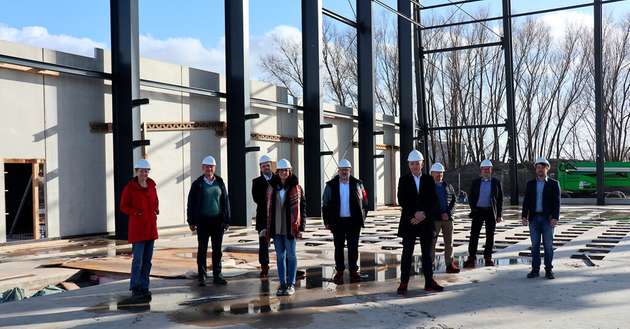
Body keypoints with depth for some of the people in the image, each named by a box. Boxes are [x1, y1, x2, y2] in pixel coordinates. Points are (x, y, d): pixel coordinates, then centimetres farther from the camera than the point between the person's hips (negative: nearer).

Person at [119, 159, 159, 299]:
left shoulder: (151, 185, 6)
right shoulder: (130, 187, -8)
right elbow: (123, 206, -4)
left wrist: (156, 209, -1)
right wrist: (136, 212, -18)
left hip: (151, 227, 5)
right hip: (137, 227, -5)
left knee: (147, 259, 9)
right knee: (138, 259, -6)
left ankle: (144, 287, 17)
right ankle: (135, 288, 8)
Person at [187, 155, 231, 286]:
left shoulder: (220, 182, 6)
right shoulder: (197, 184, 0)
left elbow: (225, 201, 8)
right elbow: (191, 204, 1)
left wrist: (226, 220, 5)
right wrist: (191, 221, -4)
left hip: (217, 221, 2)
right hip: (203, 221, -2)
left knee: (217, 250, 8)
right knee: (202, 250, 3)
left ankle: (217, 275, 17)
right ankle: (202, 277, 11)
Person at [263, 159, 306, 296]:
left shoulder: (296, 187, -2)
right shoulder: (272, 187, 7)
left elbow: (302, 208, -2)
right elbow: (268, 207, 11)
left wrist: (301, 227, -7)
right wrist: (266, 227, 7)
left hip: (290, 227, -3)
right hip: (276, 228, 3)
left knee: (291, 255, 4)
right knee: (280, 256, 9)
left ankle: (291, 284, 12)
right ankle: (282, 284, 18)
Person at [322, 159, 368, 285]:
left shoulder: (357, 184, 4)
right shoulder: (331, 185, 3)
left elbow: (364, 202, 7)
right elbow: (325, 204, 4)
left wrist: (362, 218, 0)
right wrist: (327, 221, -1)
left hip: (354, 221, 0)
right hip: (338, 221, 0)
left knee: (353, 247, 4)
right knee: (338, 247, 6)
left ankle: (353, 271, 14)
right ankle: (339, 272, 15)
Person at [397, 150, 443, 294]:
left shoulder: (429, 179, 7)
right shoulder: (403, 180, 2)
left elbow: (433, 200, 2)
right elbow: (401, 200, -5)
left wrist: (424, 214, -12)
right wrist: (414, 214, -14)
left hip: (426, 221, 2)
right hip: (409, 221, -2)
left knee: (427, 253, 7)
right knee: (407, 253, 0)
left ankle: (429, 282, 14)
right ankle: (403, 283, 5)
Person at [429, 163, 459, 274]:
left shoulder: (448, 186, 14)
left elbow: (454, 200, 9)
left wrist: (448, 213, -6)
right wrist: (440, 215, -9)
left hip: (448, 218, 4)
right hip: (434, 219, -4)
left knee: (449, 243, 5)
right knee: (432, 242, -1)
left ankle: (450, 264, 11)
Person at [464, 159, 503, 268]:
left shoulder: (496, 182, 5)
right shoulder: (475, 182, 7)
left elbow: (500, 199, 5)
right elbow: (470, 197, 10)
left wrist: (499, 214, 0)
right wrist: (473, 208, -4)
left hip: (491, 211, 0)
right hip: (478, 211, 0)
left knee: (490, 236, 5)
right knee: (474, 235, -3)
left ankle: (488, 258, 14)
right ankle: (471, 258, 0)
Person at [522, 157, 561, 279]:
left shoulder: (554, 184, 1)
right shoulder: (530, 184, 9)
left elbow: (557, 202, -4)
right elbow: (526, 201, 6)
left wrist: (555, 218, -13)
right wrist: (524, 216, -4)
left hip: (548, 218, -2)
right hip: (534, 218, 2)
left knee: (548, 245, 1)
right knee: (535, 245, 5)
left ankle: (548, 270, 9)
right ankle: (535, 269, 10)